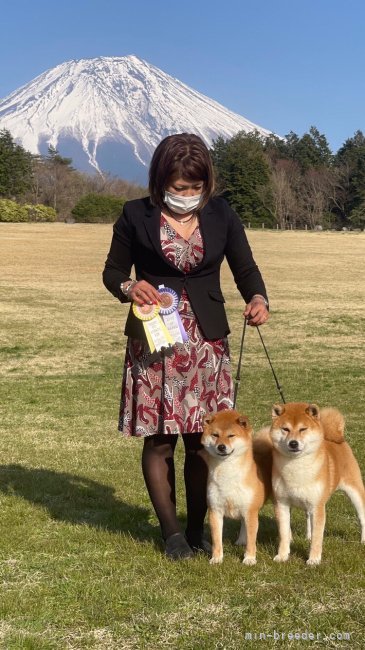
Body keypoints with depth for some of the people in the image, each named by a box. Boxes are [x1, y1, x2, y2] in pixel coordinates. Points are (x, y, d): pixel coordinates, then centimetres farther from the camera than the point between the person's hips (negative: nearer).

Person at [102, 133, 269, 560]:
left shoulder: (221, 215, 3)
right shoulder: (136, 216, -1)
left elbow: (245, 268, 8)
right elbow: (112, 271, 6)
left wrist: (257, 298, -14)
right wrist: (129, 287, -16)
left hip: (207, 341, 1)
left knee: (203, 440, 2)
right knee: (159, 439, 1)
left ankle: (196, 531, 18)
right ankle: (171, 532, 16)